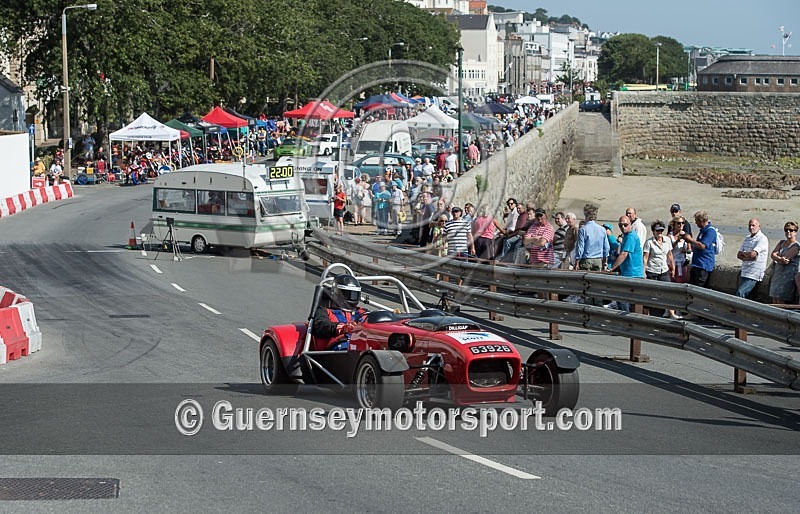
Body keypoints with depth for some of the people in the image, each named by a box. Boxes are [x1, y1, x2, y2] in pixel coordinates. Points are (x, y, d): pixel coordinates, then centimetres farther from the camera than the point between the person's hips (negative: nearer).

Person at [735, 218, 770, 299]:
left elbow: (752, 254, -21)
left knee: (740, 293, -18)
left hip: (754, 274, -8)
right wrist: (748, 257, -9)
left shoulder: (762, 239, -10)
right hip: (744, 273, 8)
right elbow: (739, 255, 11)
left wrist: (743, 253, 0)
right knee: (739, 293, 3)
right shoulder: (747, 238, 16)